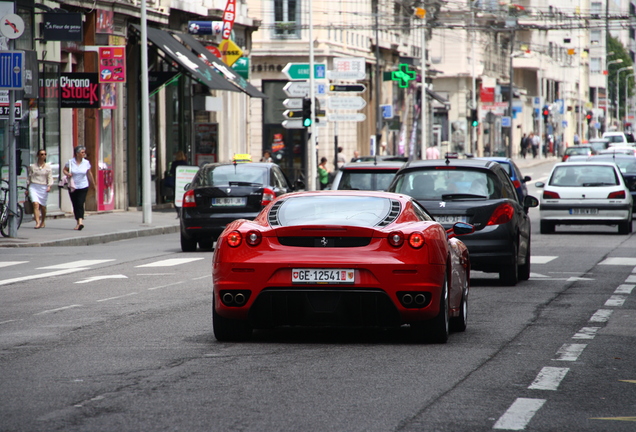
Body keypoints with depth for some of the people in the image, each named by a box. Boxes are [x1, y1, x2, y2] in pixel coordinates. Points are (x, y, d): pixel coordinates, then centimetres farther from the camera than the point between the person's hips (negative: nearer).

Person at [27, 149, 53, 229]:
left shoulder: (48, 167, 8)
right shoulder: (32, 166, 8)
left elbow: (50, 178, 3)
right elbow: (29, 177, 12)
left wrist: (49, 186, -12)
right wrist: (27, 188, 9)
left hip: (43, 188, 1)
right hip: (34, 187, -1)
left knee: (42, 206, 8)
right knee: (36, 204, -19)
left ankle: (43, 222, 30)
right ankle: (37, 223, -25)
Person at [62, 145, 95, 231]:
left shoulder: (86, 163, 1)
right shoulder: (70, 162, -4)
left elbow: (89, 174, 13)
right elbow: (64, 170, 9)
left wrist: (93, 184, 21)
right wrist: (67, 174, -14)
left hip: (83, 186, -1)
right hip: (73, 187, 1)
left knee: (80, 204, -15)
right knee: (75, 205, 6)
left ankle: (80, 221, -25)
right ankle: (78, 222, 18)